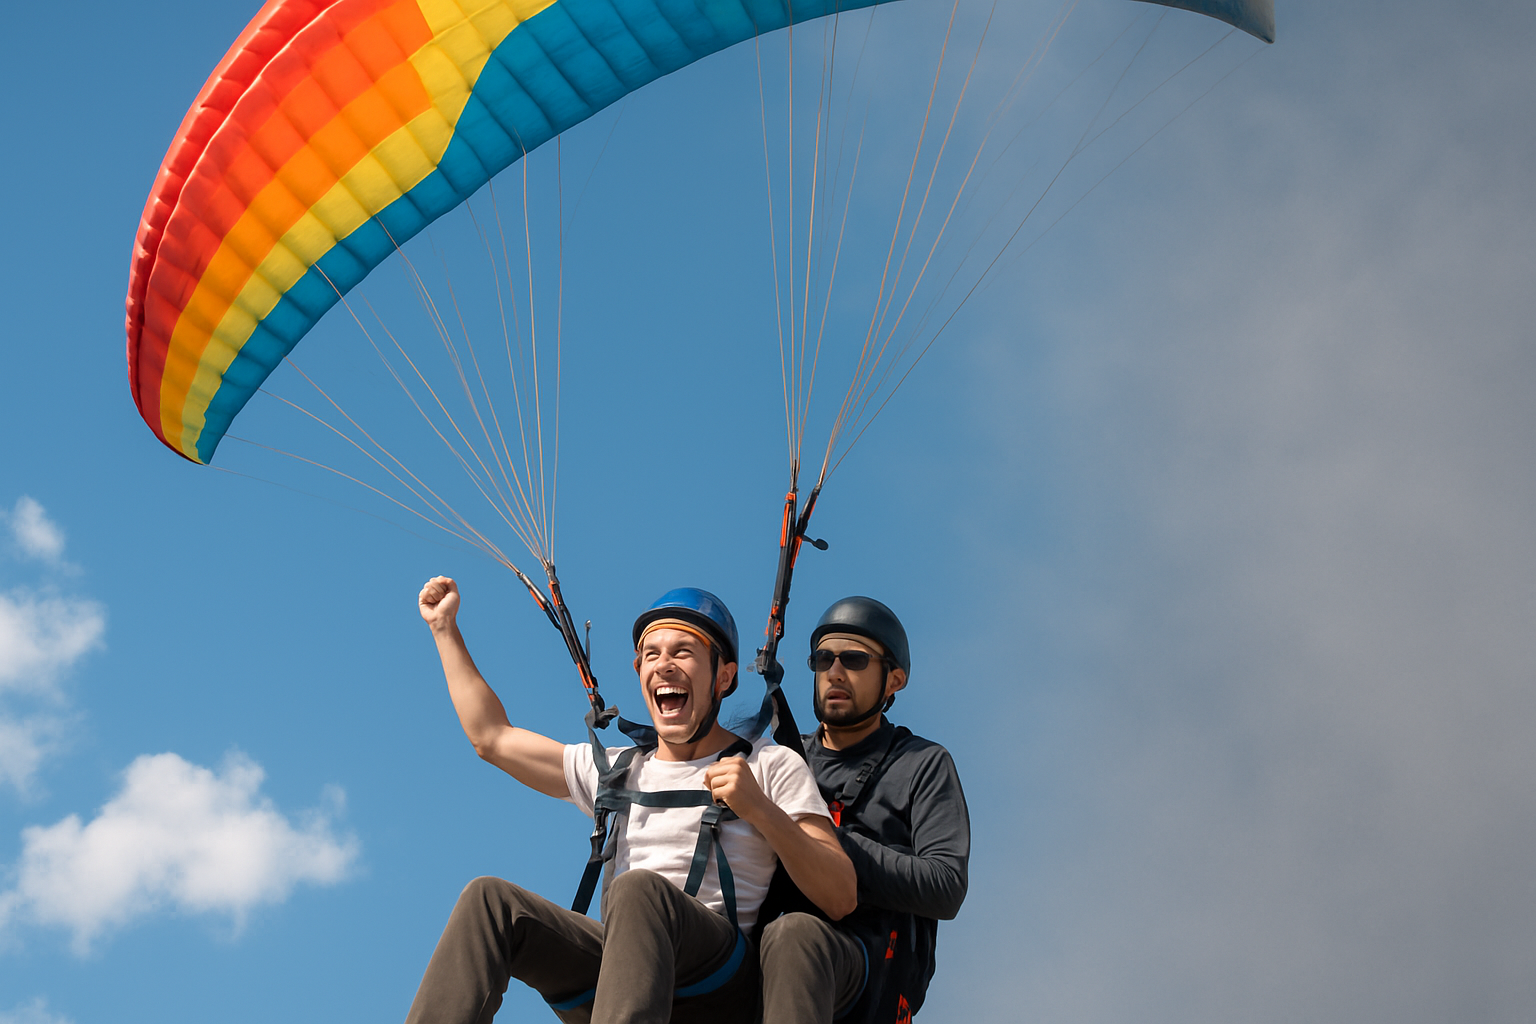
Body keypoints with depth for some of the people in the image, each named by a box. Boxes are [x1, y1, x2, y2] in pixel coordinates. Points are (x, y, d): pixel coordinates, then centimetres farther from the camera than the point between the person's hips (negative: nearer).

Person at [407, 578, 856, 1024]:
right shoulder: (614, 769, 25)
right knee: (488, 899, -18)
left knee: (640, 888, -35)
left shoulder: (772, 767, 10)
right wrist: (445, 628, 35)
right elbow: (492, 738, 32)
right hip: (617, 969, 5)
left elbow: (841, 899, -1)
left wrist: (759, 809, -15)